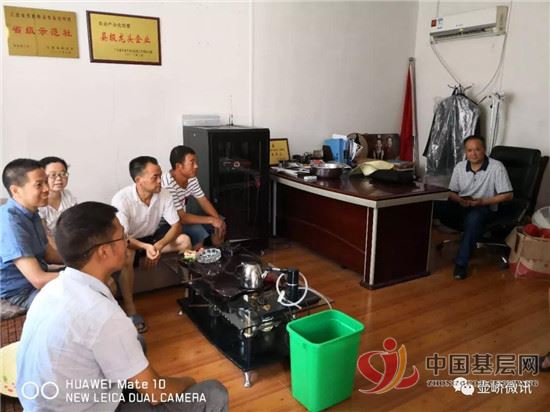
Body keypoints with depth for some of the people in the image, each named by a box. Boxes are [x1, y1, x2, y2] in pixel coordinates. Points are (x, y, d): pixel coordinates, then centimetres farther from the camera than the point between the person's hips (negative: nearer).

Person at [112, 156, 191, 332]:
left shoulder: (164, 195, -17)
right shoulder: (121, 199, -30)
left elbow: (176, 225, -13)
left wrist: (159, 246, -32)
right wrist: (145, 247, -49)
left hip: (151, 237, 4)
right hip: (128, 241, -4)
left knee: (184, 240, -17)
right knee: (126, 256, -38)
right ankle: (130, 310, -24)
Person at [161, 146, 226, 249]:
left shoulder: (191, 178, -4)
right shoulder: (168, 185, -30)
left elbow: (203, 201, 2)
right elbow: (181, 218, -30)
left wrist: (217, 219, -14)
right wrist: (211, 220, -28)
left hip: (181, 219, 8)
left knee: (220, 221, 1)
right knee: (198, 231, -31)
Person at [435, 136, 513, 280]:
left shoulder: (497, 167, -9)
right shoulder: (459, 167, 4)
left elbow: (508, 195, -9)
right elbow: (452, 193, 10)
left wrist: (483, 201, -18)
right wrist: (460, 200, -13)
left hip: (484, 209, -4)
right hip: (461, 206, 4)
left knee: (473, 217, -40)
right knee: (435, 206, -26)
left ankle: (461, 263, -31)